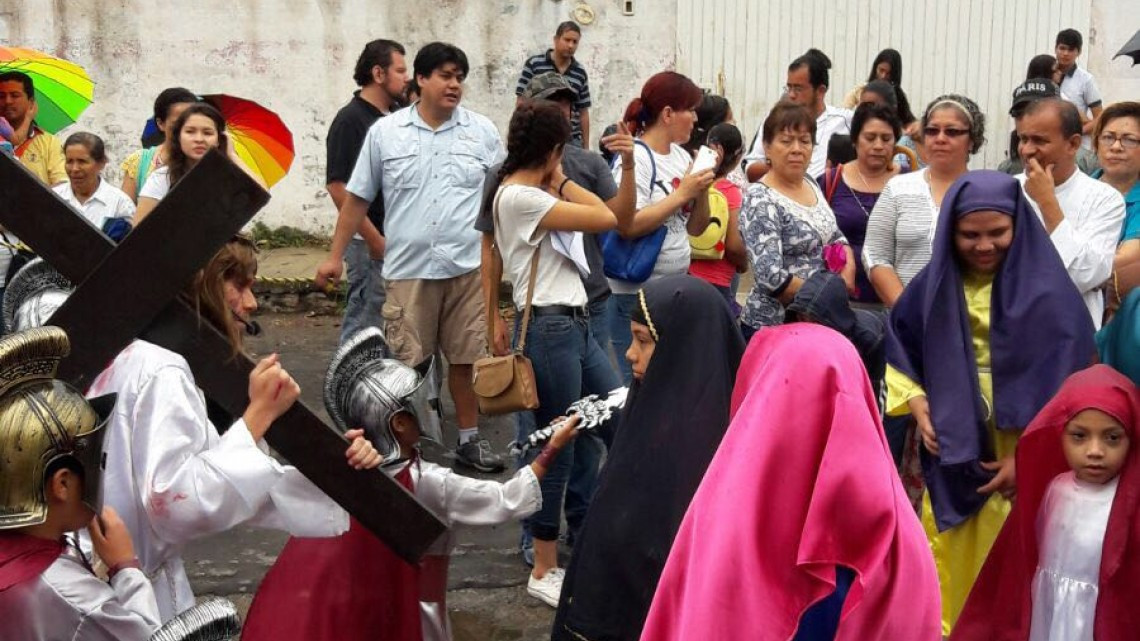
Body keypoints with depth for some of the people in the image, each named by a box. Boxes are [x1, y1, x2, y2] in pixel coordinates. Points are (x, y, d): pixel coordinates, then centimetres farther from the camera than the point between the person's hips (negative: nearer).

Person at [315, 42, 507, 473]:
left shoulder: (483, 132, 4)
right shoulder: (384, 133, 2)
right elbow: (357, 198, 7)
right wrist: (335, 256, 5)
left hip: (468, 266, 1)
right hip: (408, 268, -1)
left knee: (466, 357, 9)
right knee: (405, 362, 4)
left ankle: (470, 439, 23)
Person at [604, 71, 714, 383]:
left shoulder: (682, 156, 11)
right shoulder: (635, 158, -12)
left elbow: (696, 228, 15)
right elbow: (627, 225, -24)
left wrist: (702, 189, -3)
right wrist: (682, 194, -18)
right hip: (637, 291, -8)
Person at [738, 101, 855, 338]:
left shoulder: (811, 185, 7)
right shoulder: (760, 200, -16)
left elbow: (836, 239, 17)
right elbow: (771, 277, -24)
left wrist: (848, 272, -3)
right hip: (773, 326, -7)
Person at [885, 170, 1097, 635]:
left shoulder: (1048, 292, -11)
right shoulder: (933, 285, 2)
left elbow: (1070, 387, -11)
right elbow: (898, 349, 13)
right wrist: (916, 402, -4)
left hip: (1025, 456, -3)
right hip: (953, 452, 4)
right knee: (951, 562, 12)